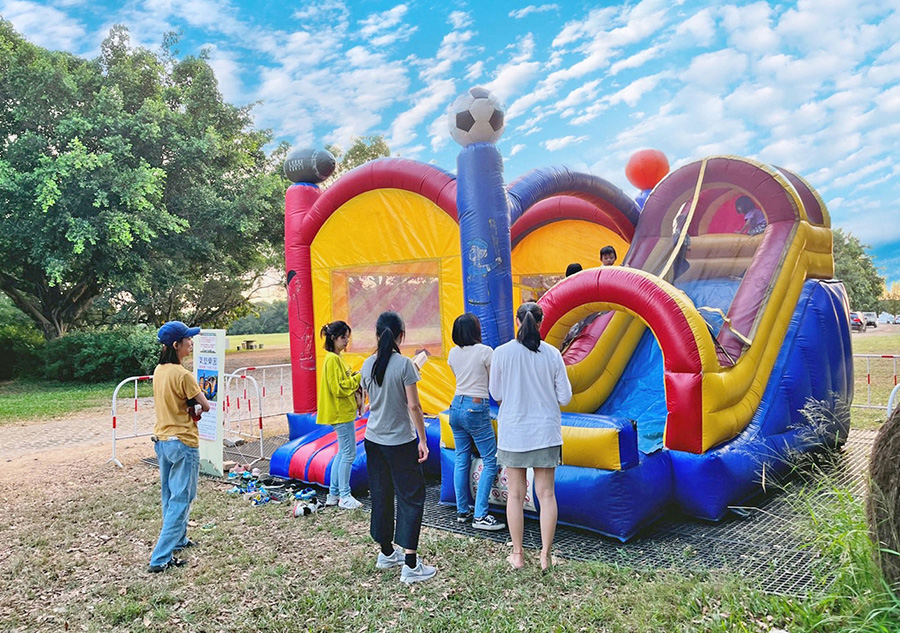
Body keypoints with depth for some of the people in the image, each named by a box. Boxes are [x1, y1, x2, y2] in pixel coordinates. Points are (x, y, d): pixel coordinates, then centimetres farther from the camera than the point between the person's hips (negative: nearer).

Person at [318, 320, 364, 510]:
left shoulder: (337, 358, 14)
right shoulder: (332, 359, -16)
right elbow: (338, 388, -21)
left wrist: (356, 376, 4)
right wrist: (358, 377, -15)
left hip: (344, 412, 10)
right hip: (341, 413, -10)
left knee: (343, 453, 14)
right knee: (349, 453, -4)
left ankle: (333, 494, 21)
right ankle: (344, 496, 5)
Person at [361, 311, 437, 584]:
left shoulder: (368, 365, 1)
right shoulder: (404, 364, -15)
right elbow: (413, 405, -15)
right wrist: (423, 440, -7)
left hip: (373, 440, 6)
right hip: (400, 441, -6)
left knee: (381, 495, 16)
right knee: (412, 497, 3)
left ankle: (386, 553, 31)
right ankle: (410, 565, 2)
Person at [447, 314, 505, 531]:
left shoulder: (453, 353, 7)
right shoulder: (485, 352, -9)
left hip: (456, 406, 7)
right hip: (476, 408, -7)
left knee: (461, 460, 13)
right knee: (490, 461, 0)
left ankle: (462, 511, 19)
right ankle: (480, 516, -3)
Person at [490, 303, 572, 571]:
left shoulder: (501, 353, -9)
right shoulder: (552, 353, -7)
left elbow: (496, 395, 0)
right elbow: (564, 396, -2)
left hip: (513, 433, 0)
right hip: (546, 432, 1)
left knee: (516, 494, 11)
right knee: (546, 494, 10)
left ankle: (517, 554, 21)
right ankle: (546, 556, 17)